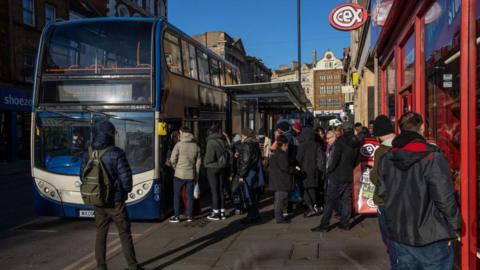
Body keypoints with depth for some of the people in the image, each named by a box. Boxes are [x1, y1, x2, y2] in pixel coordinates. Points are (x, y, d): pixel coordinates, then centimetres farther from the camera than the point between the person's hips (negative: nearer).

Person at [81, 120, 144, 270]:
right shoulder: (116, 153, -16)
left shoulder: (88, 153, 0)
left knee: (100, 234, 14)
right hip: (115, 201, -4)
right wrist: (126, 190, 5)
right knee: (124, 233, 5)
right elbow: (125, 175, -14)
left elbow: (83, 175, 7)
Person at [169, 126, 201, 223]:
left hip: (180, 174, -4)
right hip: (191, 174, 4)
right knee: (190, 196, 10)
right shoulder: (196, 146, 5)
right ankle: (190, 216, 14)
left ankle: (176, 216, 8)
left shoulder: (179, 144, -8)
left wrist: (176, 167, 9)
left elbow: (173, 159, -10)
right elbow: (198, 162, 7)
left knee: (177, 196, 6)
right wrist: (196, 174, 14)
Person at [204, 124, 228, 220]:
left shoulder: (211, 142, -18)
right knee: (221, 190, 13)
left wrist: (205, 162, -3)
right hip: (222, 167, 6)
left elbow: (209, 157, -22)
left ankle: (216, 213, 7)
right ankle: (222, 212, 19)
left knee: (214, 190, 2)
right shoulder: (223, 141, 0)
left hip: (212, 168, -6)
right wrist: (222, 161, 12)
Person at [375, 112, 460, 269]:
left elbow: (381, 192, 9)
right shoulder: (433, 158, -16)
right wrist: (453, 229, -5)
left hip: (398, 234, 5)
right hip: (431, 238, -5)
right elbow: (445, 199, -17)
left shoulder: (385, 159, 3)